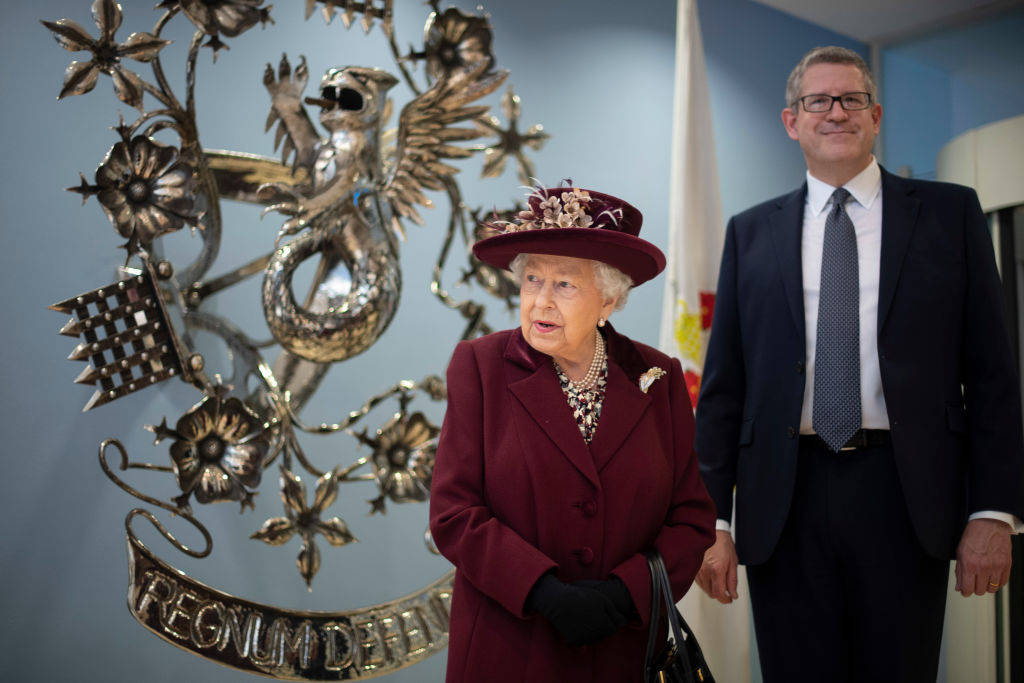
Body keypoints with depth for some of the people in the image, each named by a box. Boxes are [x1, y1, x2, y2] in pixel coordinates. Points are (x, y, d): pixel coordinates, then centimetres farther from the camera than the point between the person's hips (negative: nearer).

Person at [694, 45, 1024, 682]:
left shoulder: (950, 213, 7)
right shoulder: (751, 233, 10)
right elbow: (723, 385, 8)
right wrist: (712, 518, 2)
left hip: (905, 495, -1)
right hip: (785, 503, 1)